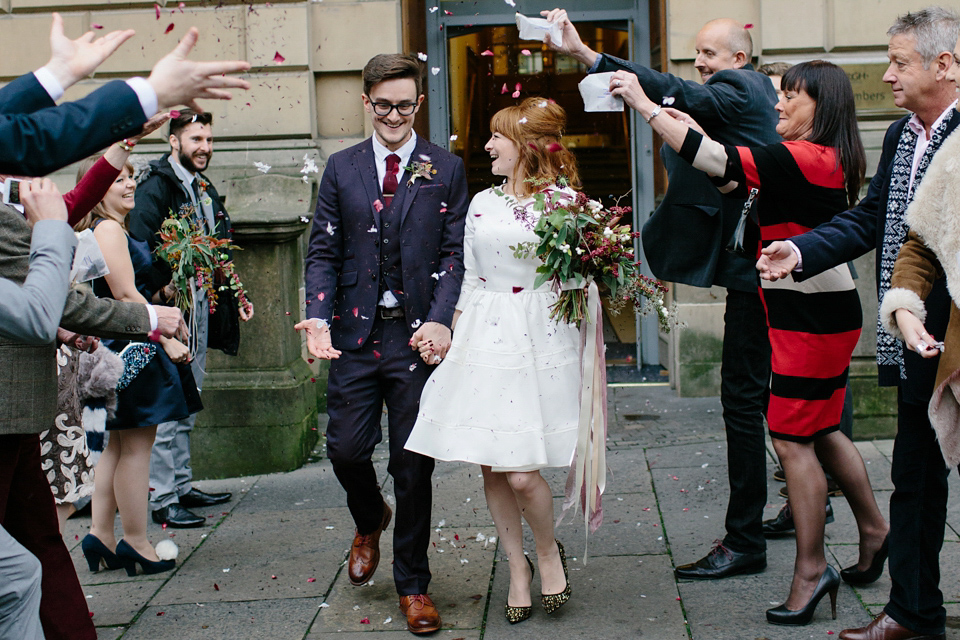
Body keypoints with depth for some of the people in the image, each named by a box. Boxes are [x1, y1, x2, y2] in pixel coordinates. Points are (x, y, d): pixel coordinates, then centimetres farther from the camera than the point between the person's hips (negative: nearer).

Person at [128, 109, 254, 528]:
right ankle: (162, 498, -2)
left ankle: (182, 486, 23)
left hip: (201, 306, 9)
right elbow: (143, 251, -19)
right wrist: (162, 293, -22)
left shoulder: (205, 190, 18)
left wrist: (233, 297, 20)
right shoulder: (155, 186, -10)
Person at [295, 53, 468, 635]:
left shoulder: (446, 169, 5)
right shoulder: (341, 168, 10)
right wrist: (318, 317, -9)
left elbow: (455, 253, 0)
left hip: (418, 336, -1)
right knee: (346, 448, 1)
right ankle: (370, 522, 36)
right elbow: (324, 251, 7)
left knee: (414, 466, 4)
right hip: (356, 335, 2)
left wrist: (440, 320, -15)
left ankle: (413, 584, 20)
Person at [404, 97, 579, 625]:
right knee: (491, 468, 6)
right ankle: (517, 568, 23)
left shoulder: (565, 202, -2)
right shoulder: (482, 203, 12)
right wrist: (446, 334, 11)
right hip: (483, 340, 5)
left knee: (522, 473, -9)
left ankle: (548, 551, 20)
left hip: (539, 344, -5)